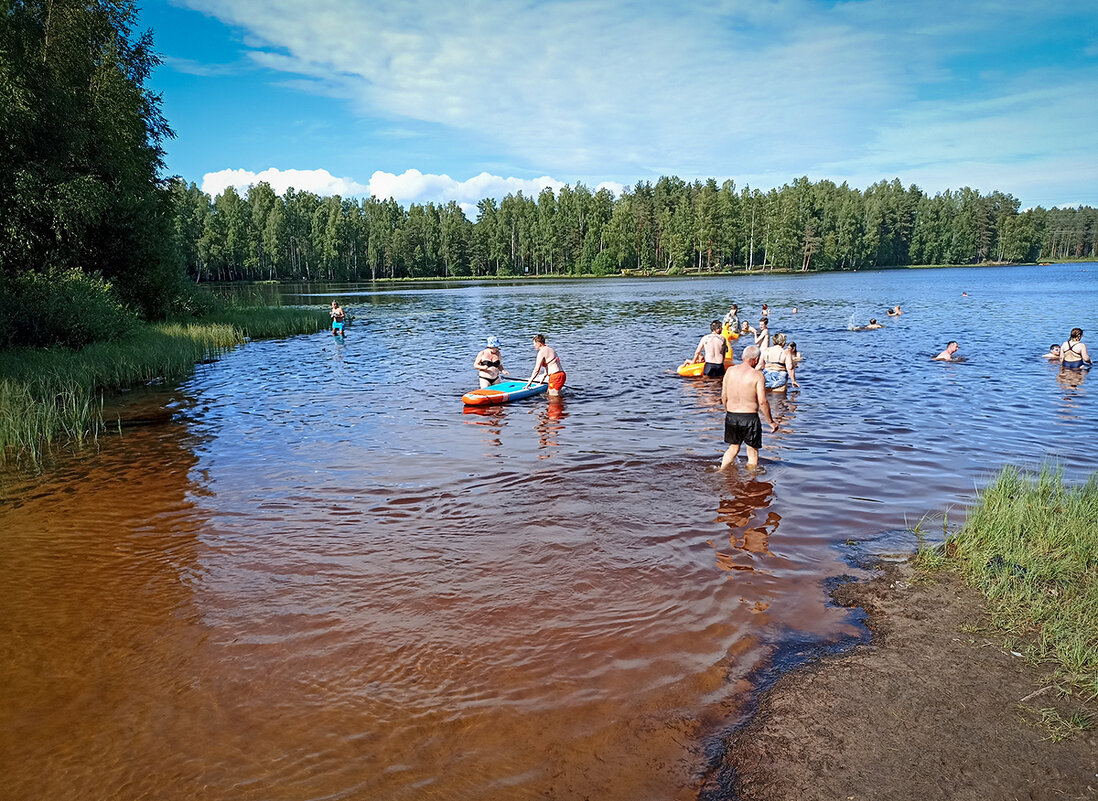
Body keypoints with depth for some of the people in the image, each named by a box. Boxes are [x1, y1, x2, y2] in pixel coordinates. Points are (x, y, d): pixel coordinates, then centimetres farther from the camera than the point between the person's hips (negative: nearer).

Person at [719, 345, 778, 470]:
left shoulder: (730, 370, 1)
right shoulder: (757, 375, -11)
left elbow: (724, 396, 6)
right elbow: (762, 402, -14)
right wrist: (771, 422, -4)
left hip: (731, 416, 5)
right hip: (749, 417, -4)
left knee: (733, 448, 24)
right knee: (753, 453, 12)